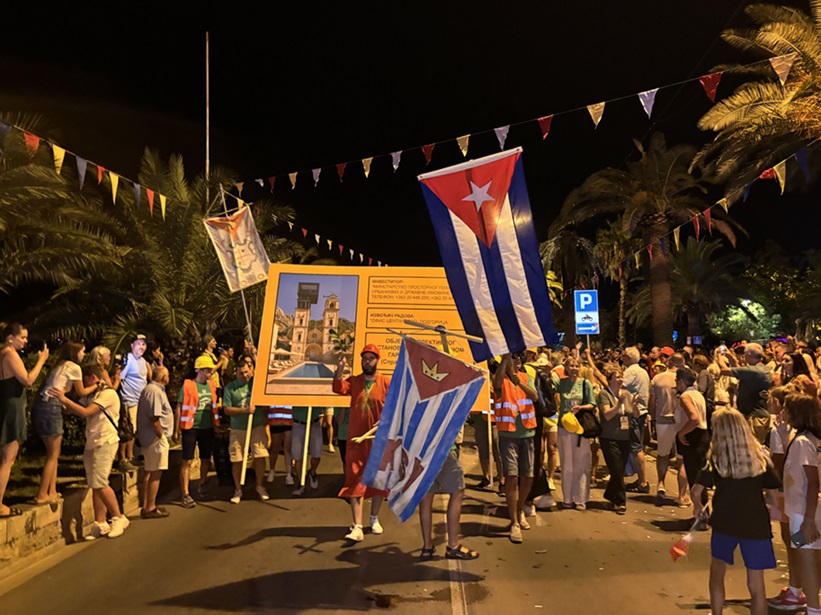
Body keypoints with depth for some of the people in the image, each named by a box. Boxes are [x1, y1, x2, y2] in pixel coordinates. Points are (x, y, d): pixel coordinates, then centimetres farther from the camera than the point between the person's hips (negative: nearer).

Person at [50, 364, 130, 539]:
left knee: (99, 483, -13)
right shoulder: (90, 396, 17)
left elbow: (85, 412, -18)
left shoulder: (108, 393, -10)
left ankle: (119, 518, 0)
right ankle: (100, 524, 11)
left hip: (105, 443, -8)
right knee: (95, 485, 6)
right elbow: (72, 410, 12)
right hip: (91, 444, 8)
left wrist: (64, 399, -15)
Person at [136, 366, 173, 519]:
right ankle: (150, 508, 5)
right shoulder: (155, 391, -19)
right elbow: (154, 418, -24)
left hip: (148, 437, 11)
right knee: (156, 472, -2)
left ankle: (146, 506, 24)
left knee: (148, 472, 16)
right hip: (156, 438, -11)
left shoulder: (149, 389, 14)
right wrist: (161, 435, -15)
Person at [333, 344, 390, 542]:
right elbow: (339, 389, -15)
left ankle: (374, 519, 32)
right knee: (355, 481, -4)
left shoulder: (387, 383, -1)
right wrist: (340, 369, -30)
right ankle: (357, 527, -1)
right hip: (356, 439, 1)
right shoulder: (354, 381, 4)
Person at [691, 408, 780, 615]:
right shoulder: (759, 457, -2)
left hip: (725, 523, 0)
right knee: (756, 586, 7)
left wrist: (698, 507, 8)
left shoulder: (715, 460, -6)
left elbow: (696, 491, -11)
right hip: (756, 524, 0)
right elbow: (776, 489, 1)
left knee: (717, 571, 23)